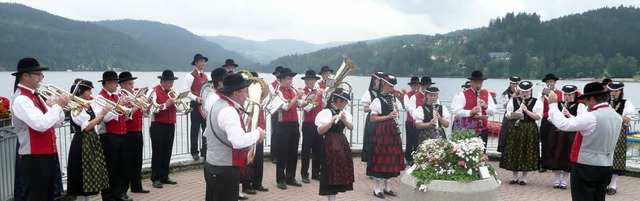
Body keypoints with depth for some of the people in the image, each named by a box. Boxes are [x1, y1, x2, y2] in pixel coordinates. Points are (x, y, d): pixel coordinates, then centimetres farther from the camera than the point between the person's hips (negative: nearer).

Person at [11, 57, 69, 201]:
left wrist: (59, 106, -2)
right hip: (33, 159, -9)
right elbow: (40, 124, -29)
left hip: (48, 155, 9)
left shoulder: (35, 96, 12)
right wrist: (57, 106, -19)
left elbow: (55, 122, 15)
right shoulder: (21, 99, -17)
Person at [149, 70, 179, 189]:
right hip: (158, 126, -6)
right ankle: (156, 179, 6)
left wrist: (176, 103, -6)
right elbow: (152, 109, -17)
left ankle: (164, 176, 19)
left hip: (170, 126, 6)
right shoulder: (155, 91, -6)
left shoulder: (172, 92, 14)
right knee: (157, 153, 0)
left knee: (167, 152, 10)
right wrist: (165, 105, -24)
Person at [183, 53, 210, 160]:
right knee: (195, 129, 3)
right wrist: (196, 98, -24)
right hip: (195, 105, -6)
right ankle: (194, 152, 13)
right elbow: (186, 91, -12)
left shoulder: (205, 76, 14)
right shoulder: (190, 76, -7)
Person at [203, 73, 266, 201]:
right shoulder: (229, 111, -23)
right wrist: (257, 133, -19)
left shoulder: (218, 103, 8)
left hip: (213, 167, 10)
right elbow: (239, 141, -36)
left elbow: (207, 133, 19)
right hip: (224, 171, -10)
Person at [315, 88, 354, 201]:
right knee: (331, 173, -3)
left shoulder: (344, 113, 9)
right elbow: (320, 131, -19)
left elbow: (351, 127, 3)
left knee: (340, 172, 11)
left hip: (342, 143, 8)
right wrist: (333, 120, -26)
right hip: (331, 144, -7)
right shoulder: (326, 112, -12)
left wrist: (345, 120, -14)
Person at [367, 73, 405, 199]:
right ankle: (376, 188, 6)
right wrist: (388, 116, -18)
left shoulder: (395, 99, 11)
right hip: (381, 131, -6)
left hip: (392, 131, 6)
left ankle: (387, 186, 20)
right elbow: (372, 119, -11)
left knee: (391, 156, 9)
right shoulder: (377, 100, -7)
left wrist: (396, 114, -5)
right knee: (380, 156, -3)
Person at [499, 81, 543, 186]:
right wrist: (514, 115, -15)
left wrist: (526, 110, -16)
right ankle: (515, 176, 15)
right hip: (515, 129, 2)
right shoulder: (513, 101, 9)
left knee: (527, 153, 1)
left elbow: (538, 117, -6)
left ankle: (524, 177, 13)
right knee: (513, 152, 2)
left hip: (529, 130, -2)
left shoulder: (537, 102, 3)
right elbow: (508, 115, 6)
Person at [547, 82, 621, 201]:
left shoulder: (591, 117, -20)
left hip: (585, 167, -8)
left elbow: (563, 124, -22)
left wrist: (553, 104, -10)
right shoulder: (617, 118, 6)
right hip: (606, 167, 8)